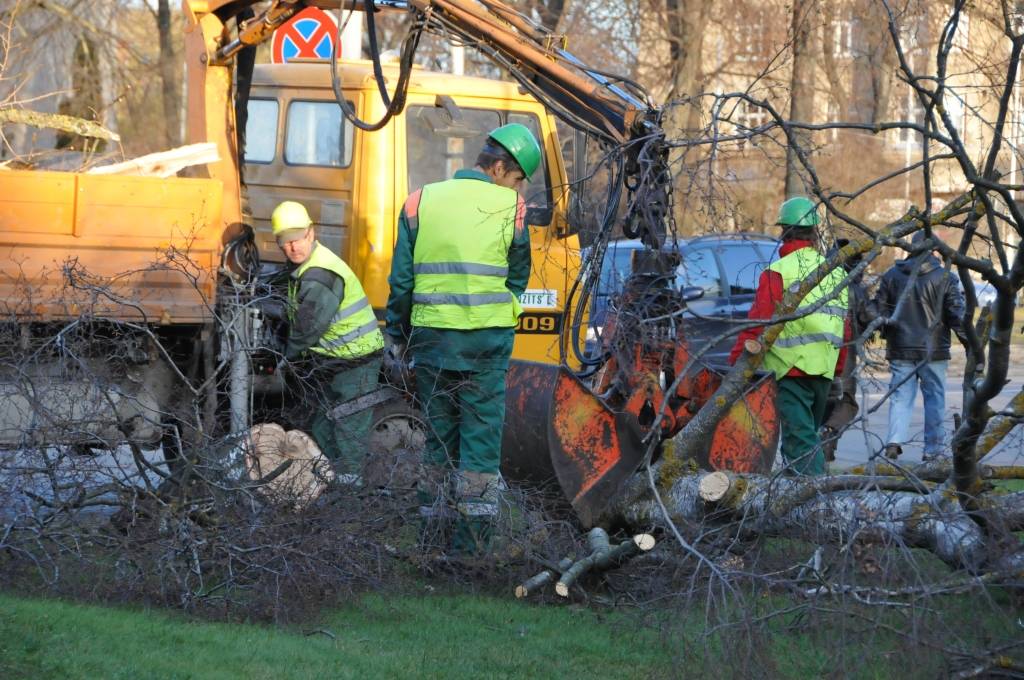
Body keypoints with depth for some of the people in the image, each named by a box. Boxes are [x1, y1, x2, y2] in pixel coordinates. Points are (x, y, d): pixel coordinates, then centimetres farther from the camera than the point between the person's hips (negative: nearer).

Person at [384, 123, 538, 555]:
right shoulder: (510, 208, -3)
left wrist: (396, 336, 16)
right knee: (481, 438, 2)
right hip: (485, 342, -3)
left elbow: (401, 280, 7)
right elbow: (517, 279, 7)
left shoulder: (421, 202, 5)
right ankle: (469, 543, -1)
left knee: (435, 438, 12)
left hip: (430, 338, 3)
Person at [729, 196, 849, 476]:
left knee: (800, 441, -9)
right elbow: (845, 329, 18)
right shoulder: (835, 272, 13)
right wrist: (838, 369, 27)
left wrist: (736, 362, -4)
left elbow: (758, 324, -11)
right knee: (808, 435, 18)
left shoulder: (778, 273, -9)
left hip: (792, 368, -7)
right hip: (825, 370, 7)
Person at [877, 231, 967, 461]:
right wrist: (969, 343, 1)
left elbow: (881, 311, 7)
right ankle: (932, 449, 8)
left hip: (900, 350, 2)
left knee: (900, 396, 4)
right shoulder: (945, 278, -4)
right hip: (934, 350, -2)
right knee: (934, 398, 7)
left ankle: (895, 440, -16)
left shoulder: (891, 276, 3)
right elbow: (957, 315, -6)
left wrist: (888, 334, 23)